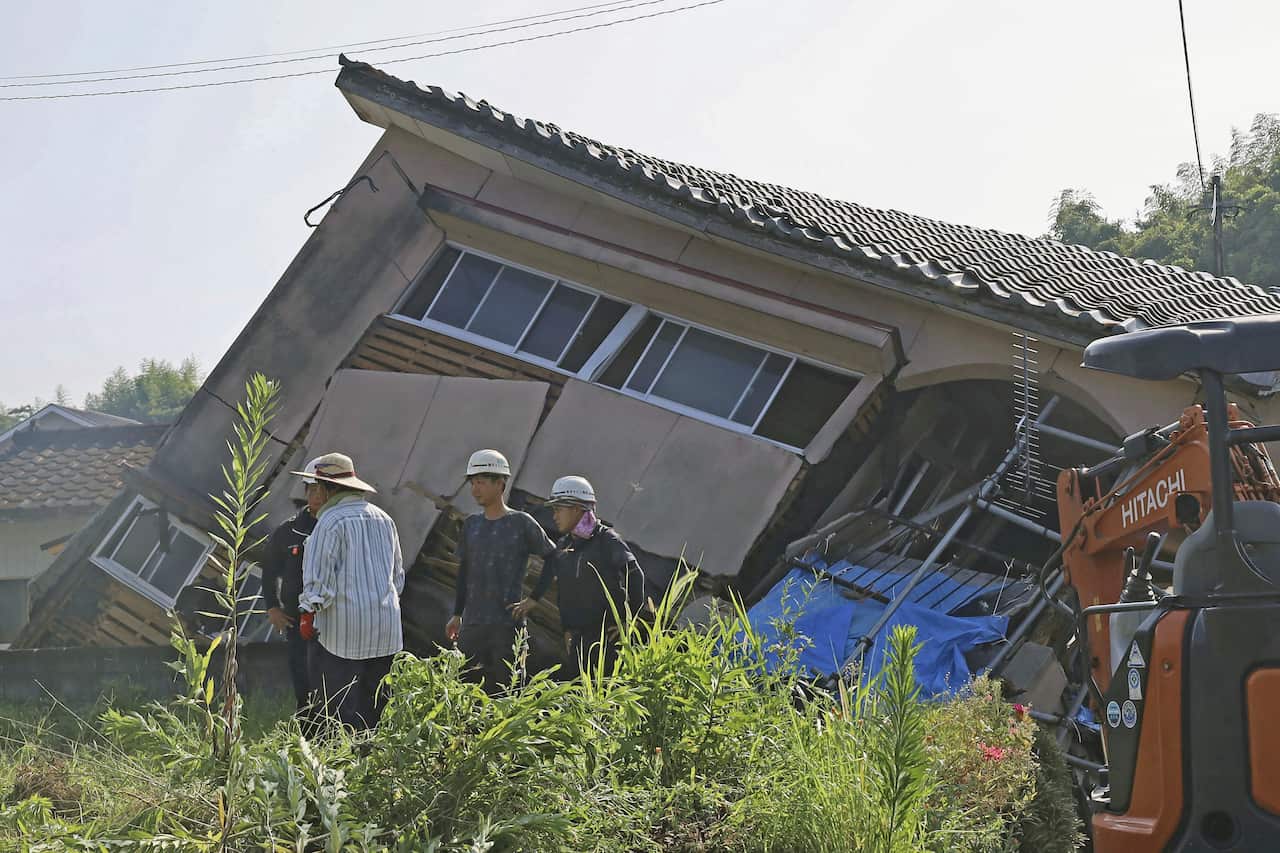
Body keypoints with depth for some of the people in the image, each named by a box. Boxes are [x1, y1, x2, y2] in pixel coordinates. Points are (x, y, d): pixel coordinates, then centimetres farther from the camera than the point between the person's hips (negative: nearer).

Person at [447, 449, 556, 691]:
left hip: (507, 624, -5)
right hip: (472, 624, 5)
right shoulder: (471, 524, 14)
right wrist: (457, 614, 21)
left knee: (503, 689, -5)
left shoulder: (521, 523, -1)